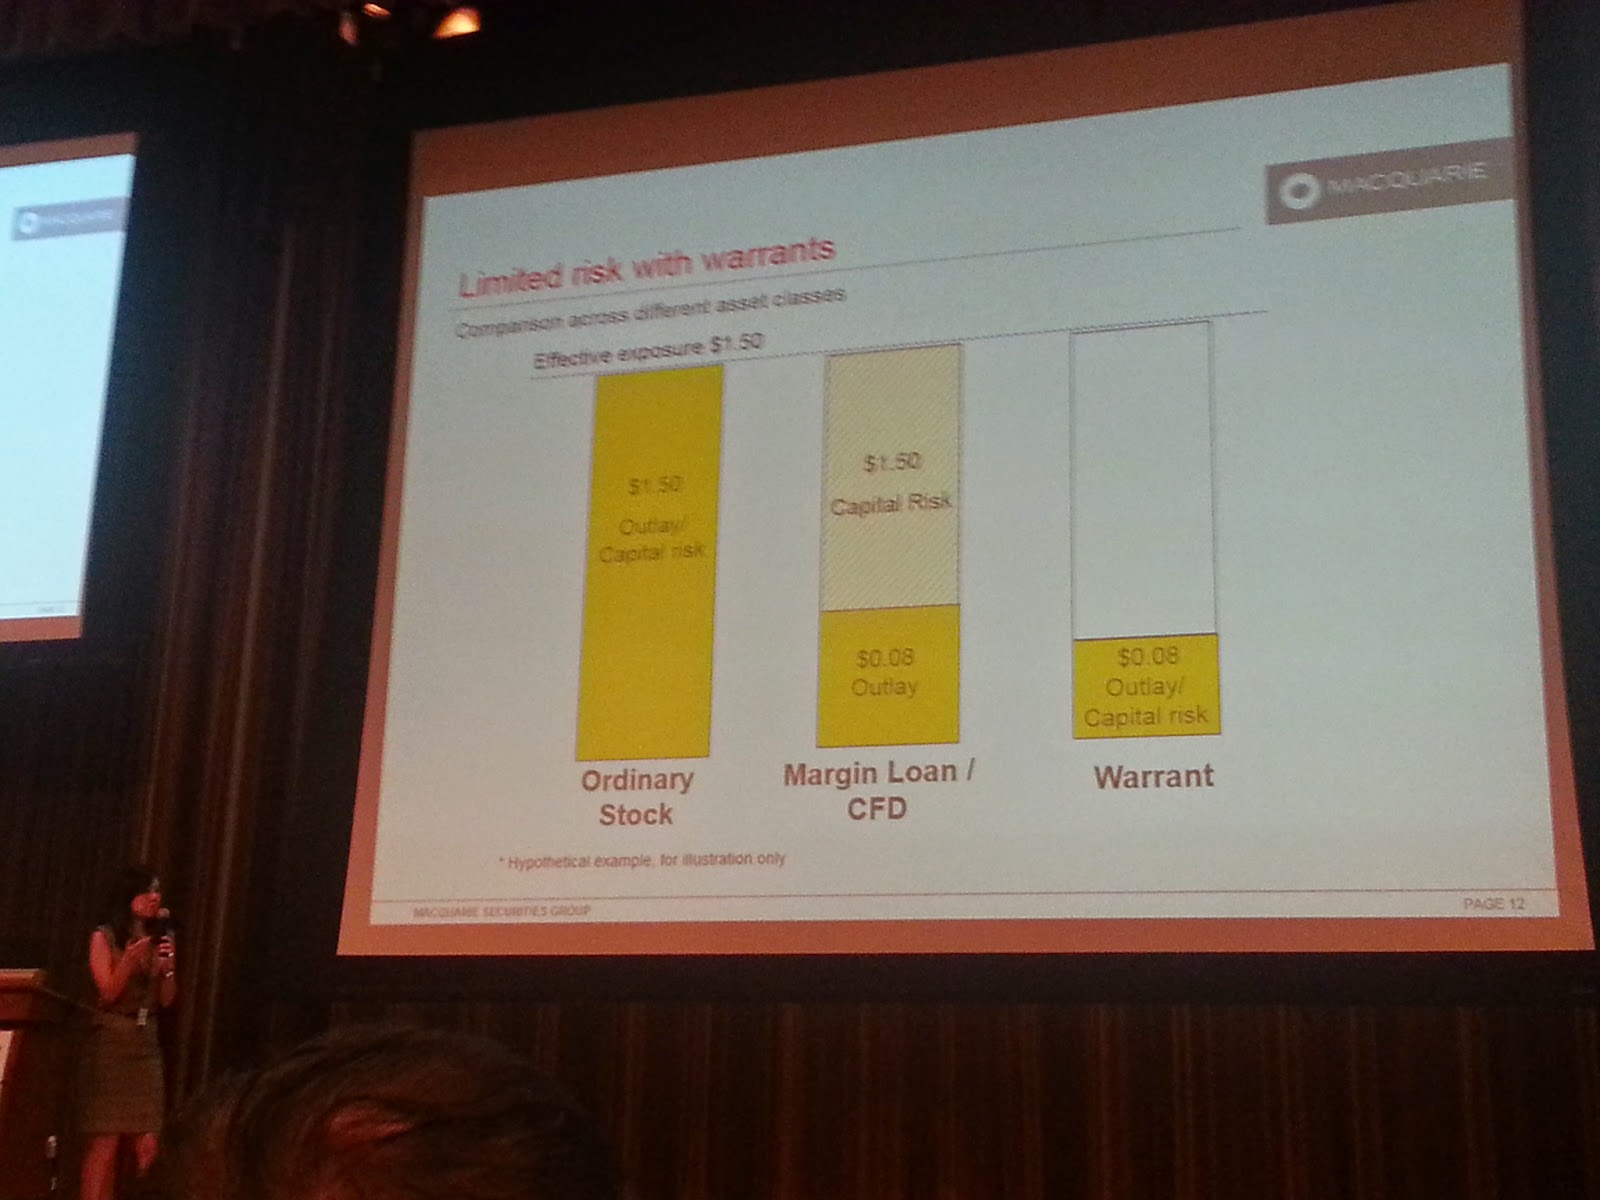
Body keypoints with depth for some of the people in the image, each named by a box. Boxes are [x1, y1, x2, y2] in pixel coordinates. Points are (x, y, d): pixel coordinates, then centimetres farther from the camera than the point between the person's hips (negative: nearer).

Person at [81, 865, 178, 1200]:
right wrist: (131, 956, -20)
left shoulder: (162, 939, 11)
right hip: (110, 1043, -4)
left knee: (147, 1142, -3)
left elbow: (167, 1000, 10)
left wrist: (169, 968, -8)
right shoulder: (104, 937, -1)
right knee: (105, 1140, -9)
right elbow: (108, 992, -7)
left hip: (145, 1045, 4)